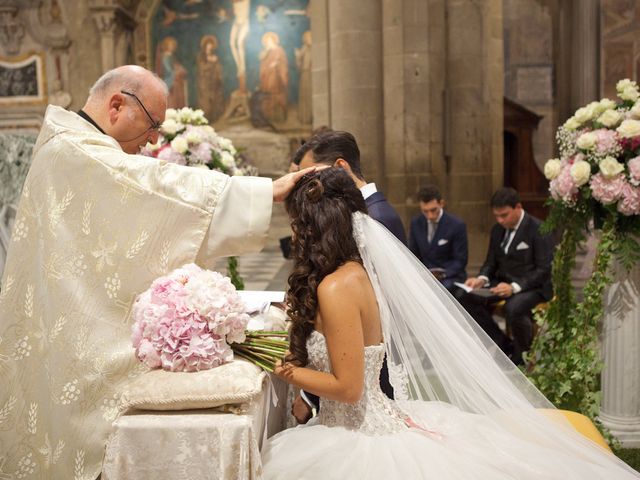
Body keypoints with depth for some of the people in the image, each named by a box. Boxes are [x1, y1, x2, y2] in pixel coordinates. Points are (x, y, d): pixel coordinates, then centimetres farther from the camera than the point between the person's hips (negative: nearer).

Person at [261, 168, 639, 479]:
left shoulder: (337, 287, -22)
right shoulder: (362, 272, 4)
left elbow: (347, 387, -21)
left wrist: (287, 372, -10)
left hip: (362, 441, -8)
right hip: (379, 421, 8)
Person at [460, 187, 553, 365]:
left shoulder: (538, 230, -11)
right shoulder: (498, 229, 10)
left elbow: (544, 270, -15)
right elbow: (491, 262, 16)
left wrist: (515, 287, -28)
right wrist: (482, 278, -8)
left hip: (532, 286, -7)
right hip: (502, 282, 7)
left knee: (513, 308, -38)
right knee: (467, 298, -16)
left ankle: (522, 353, -6)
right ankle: (504, 344, 0)